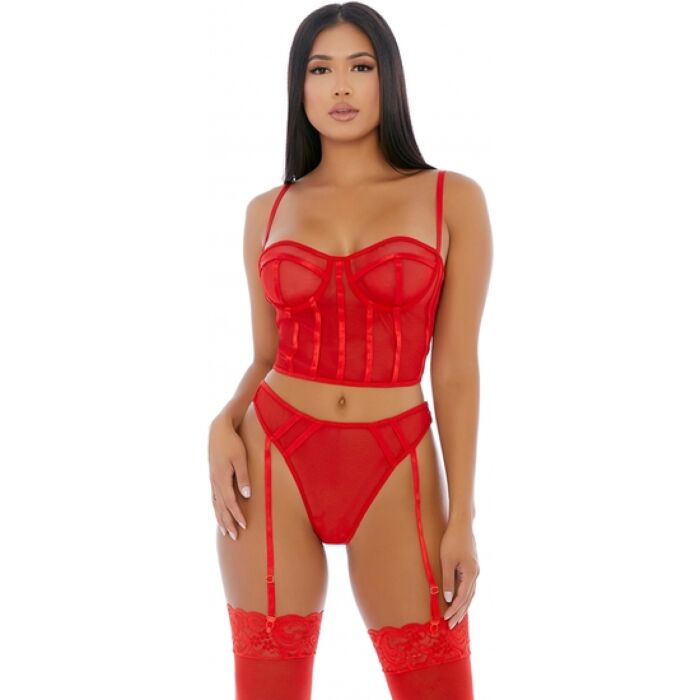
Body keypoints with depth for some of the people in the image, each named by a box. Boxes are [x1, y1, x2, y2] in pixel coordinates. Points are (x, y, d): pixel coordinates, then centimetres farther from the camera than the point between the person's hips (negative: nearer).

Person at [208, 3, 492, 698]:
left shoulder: (452, 199, 0)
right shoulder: (268, 211, 7)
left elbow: (456, 367, -2)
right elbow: (266, 355, 12)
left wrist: (462, 517, -5)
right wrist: (225, 424, -9)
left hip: (394, 473, -1)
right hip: (274, 463, 2)